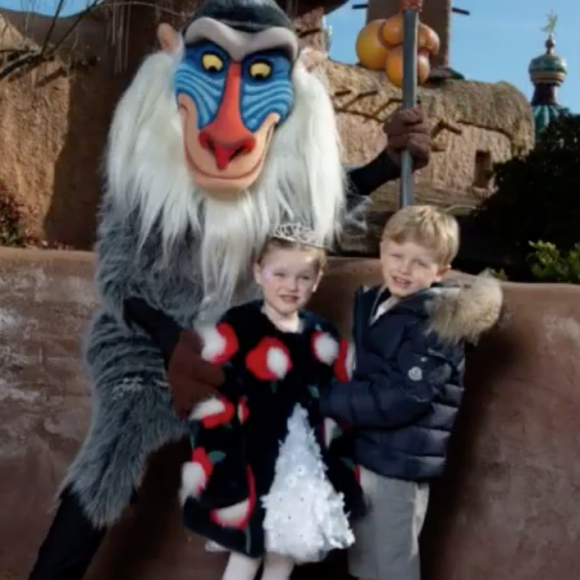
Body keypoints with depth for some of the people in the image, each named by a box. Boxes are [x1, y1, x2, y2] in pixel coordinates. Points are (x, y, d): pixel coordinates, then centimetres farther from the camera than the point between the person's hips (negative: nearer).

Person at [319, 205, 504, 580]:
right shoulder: (372, 303, 7)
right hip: (362, 452, 8)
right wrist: (336, 400, -1)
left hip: (401, 462, -8)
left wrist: (327, 399, -19)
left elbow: (400, 399, -25)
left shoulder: (437, 326, -18)